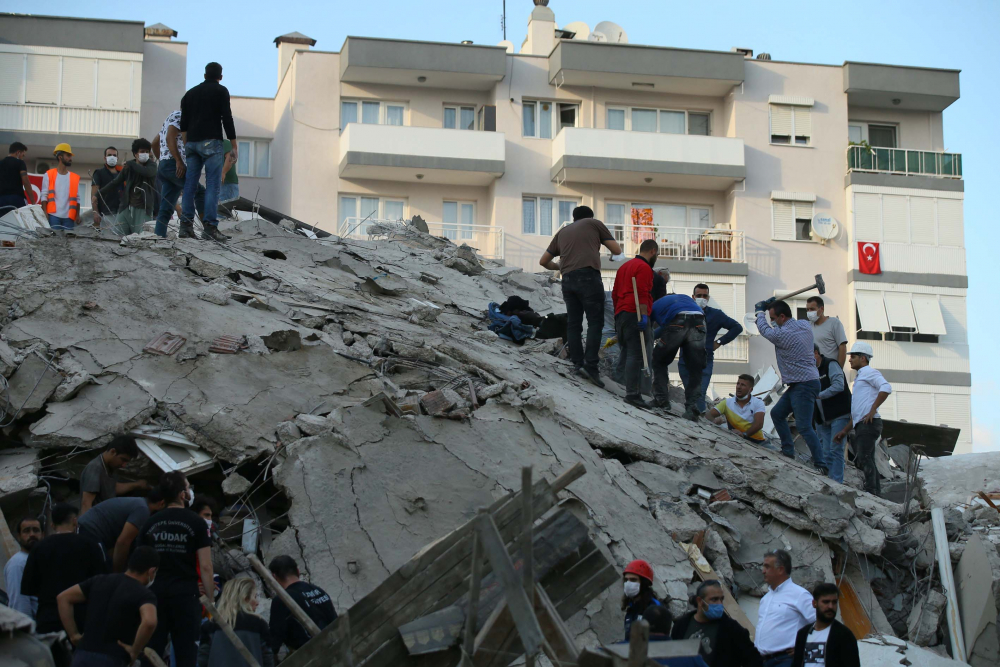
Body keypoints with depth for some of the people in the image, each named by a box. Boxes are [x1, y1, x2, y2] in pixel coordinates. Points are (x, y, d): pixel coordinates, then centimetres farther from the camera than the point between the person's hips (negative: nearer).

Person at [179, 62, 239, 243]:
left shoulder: (190, 93, 19)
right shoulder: (221, 91, 2)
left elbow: (183, 124, 16)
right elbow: (227, 119, -5)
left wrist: (186, 146, 20)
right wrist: (234, 146, -1)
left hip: (192, 143, 6)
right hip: (211, 142, -6)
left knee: (190, 184, 7)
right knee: (213, 184, -9)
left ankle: (186, 225, 2)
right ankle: (210, 227, -17)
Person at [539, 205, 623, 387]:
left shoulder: (562, 232, 27)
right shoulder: (594, 223, 17)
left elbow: (544, 261, 25)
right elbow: (617, 250, 14)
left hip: (568, 279, 4)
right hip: (588, 276, -4)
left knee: (573, 324, 8)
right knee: (595, 321, -5)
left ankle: (578, 365, 3)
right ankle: (590, 365, -17)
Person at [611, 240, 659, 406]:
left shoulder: (625, 266, 23)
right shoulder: (644, 267, -6)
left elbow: (615, 293, 27)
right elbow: (642, 293, -17)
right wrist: (644, 315, -22)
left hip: (620, 315, 9)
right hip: (634, 315, -9)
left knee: (626, 353, 14)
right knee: (635, 355, -13)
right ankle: (632, 394, -19)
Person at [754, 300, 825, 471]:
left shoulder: (781, 335, -19)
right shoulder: (805, 325, 5)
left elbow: (764, 329, 2)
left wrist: (759, 311, 21)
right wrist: (773, 306, 24)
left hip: (804, 386, -10)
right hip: (797, 385, 10)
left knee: (804, 426, -12)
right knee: (777, 413, 18)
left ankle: (821, 465, -12)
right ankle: (788, 451, 21)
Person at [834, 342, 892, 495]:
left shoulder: (869, 372, 2)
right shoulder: (860, 379, 31)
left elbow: (886, 388, -19)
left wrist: (872, 410, -19)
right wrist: (844, 431, 23)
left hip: (869, 424, -10)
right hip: (861, 426, 10)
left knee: (864, 457, -19)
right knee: (866, 460, 6)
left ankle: (871, 491, -24)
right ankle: (876, 491, 4)